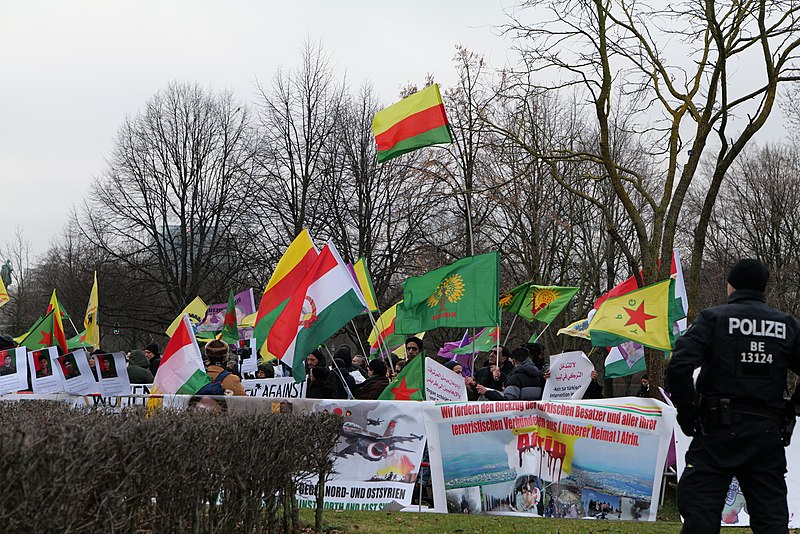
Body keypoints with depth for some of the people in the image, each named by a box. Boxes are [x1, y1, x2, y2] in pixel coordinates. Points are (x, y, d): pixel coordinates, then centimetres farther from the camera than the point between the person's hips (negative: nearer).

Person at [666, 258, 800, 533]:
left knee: (700, 510, -1)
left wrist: (687, 412, -5)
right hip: (768, 433, 4)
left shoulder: (714, 318, -3)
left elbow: (679, 367, -15)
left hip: (720, 430, -4)